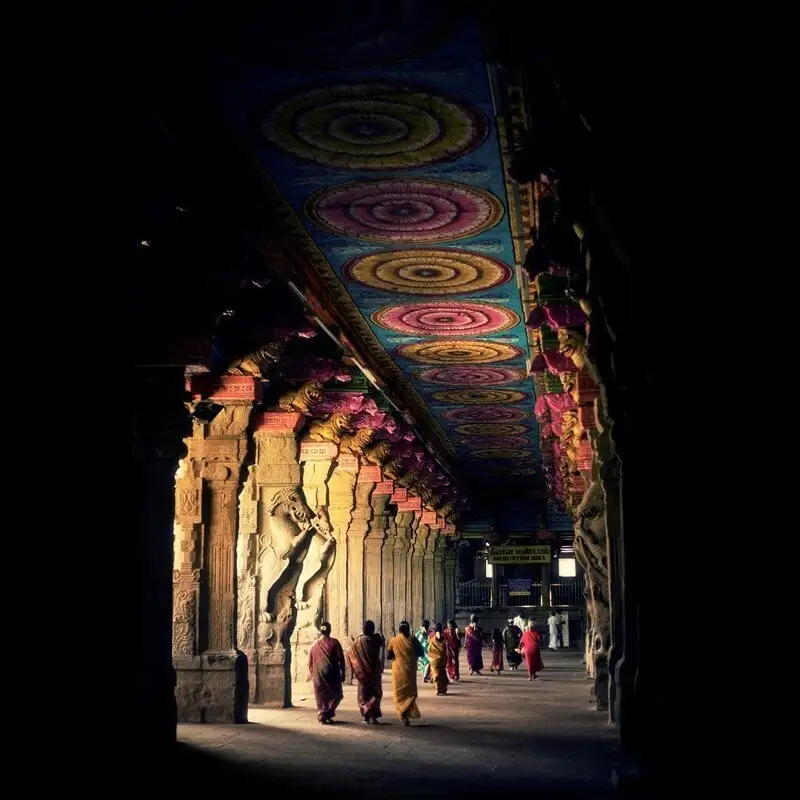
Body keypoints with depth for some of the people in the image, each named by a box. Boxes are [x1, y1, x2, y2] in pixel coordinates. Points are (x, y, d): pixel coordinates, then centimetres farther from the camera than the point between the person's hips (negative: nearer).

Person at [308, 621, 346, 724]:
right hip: (332, 673, -3)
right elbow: (341, 659, -7)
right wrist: (342, 673, 1)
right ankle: (328, 714, 0)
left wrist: (313, 674, 18)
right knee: (336, 694, 11)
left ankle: (322, 716, 7)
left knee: (321, 697, 12)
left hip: (318, 674, 3)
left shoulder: (315, 644, 2)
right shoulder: (334, 642, -7)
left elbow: (310, 661, 8)